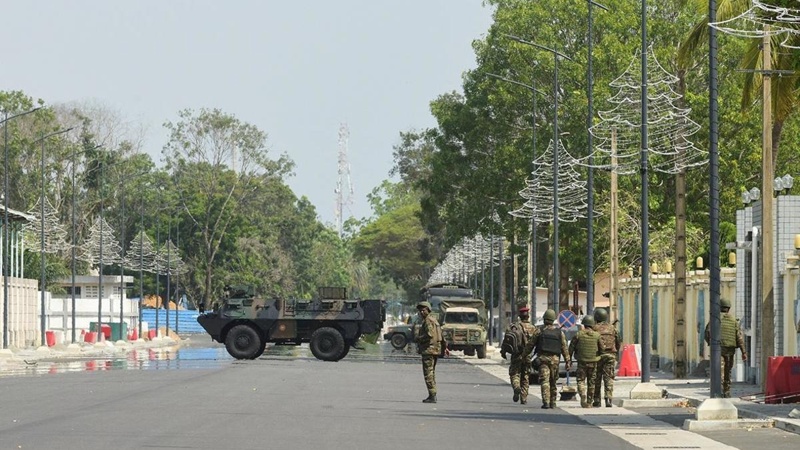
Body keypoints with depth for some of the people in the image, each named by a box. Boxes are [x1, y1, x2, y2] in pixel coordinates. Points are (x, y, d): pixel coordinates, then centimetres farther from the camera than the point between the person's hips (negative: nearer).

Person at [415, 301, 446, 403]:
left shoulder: (428, 321, -13)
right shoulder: (433, 320, 19)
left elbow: (430, 335, -24)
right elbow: (441, 334, 24)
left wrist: (418, 338, -10)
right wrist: (444, 347, 27)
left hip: (428, 349, -11)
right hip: (435, 349, 11)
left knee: (428, 373, -10)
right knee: (431, 373, 16)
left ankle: (432, 396, -14)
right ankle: (432, 396, 19)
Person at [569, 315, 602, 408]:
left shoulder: (578, 335, -3)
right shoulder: (597, 335, -2)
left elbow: (571, 348, 0)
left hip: (582, 362, -1)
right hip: (593, 362, 2)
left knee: (581, 381, 4)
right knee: (591, 383, 12)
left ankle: (583, 396, -22)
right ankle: (589, 402, 16)